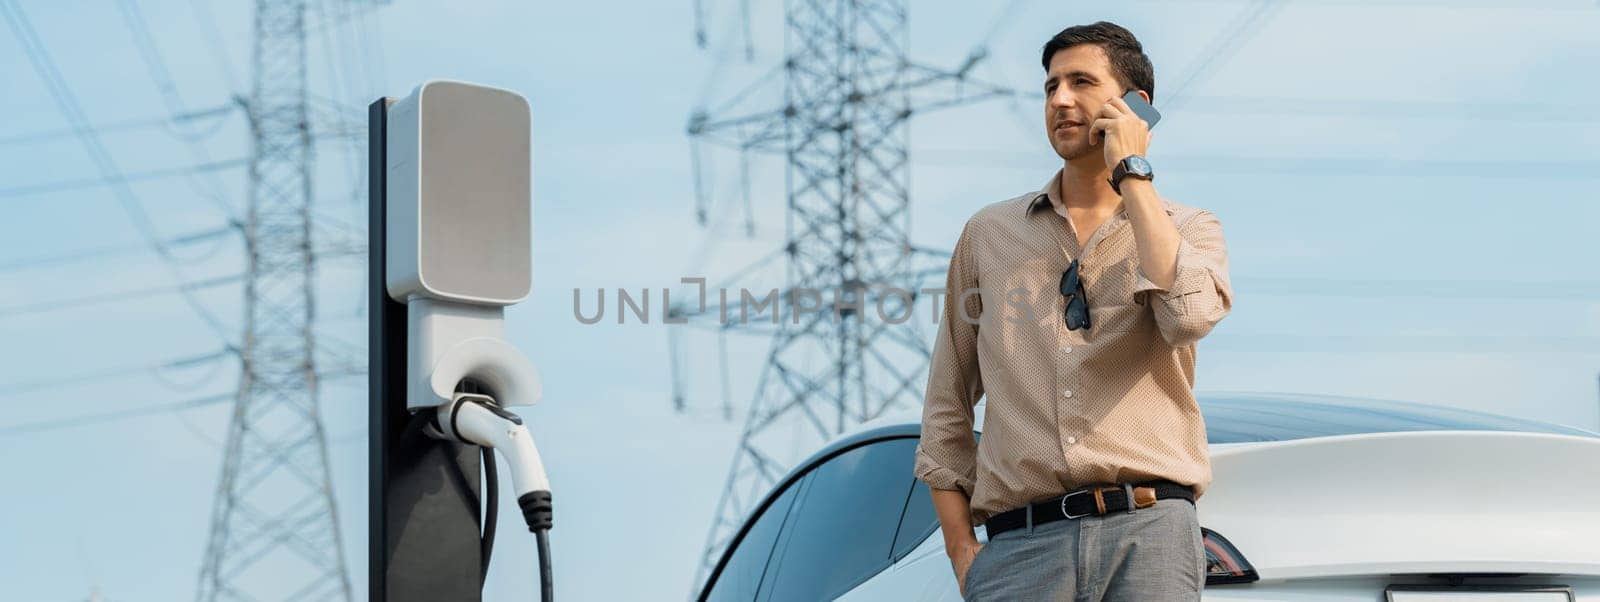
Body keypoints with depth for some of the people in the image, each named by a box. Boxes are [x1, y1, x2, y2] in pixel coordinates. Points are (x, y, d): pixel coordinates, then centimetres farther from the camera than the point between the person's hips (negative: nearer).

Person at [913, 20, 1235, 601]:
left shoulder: (1189, 229, 12)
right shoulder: (989, 233, 16)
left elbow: (1189, 314, -14)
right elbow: (946, 408, 17)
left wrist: (1131, 173, -3)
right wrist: (961, 549, 6)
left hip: (1148, 533, -1)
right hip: (1020, 545, 1)